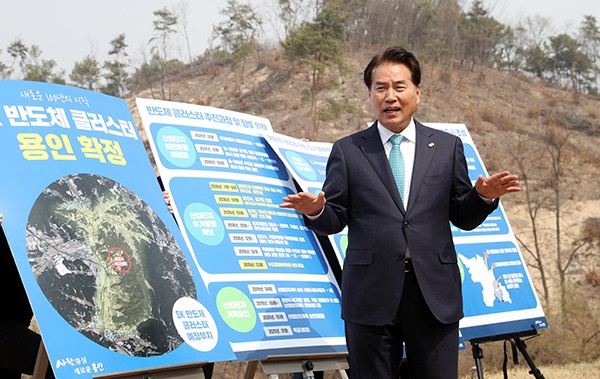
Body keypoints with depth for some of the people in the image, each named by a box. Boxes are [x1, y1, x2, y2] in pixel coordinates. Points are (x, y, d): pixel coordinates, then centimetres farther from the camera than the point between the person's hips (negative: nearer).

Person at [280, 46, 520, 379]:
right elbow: (334, 221, 4)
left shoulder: (447, 147, 10)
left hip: (435, 298, 1)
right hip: (371, 298, -1)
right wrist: (316, 211, -18)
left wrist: (484, 196, -11)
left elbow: (463, 218, 9)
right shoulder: (347, 151, 7)